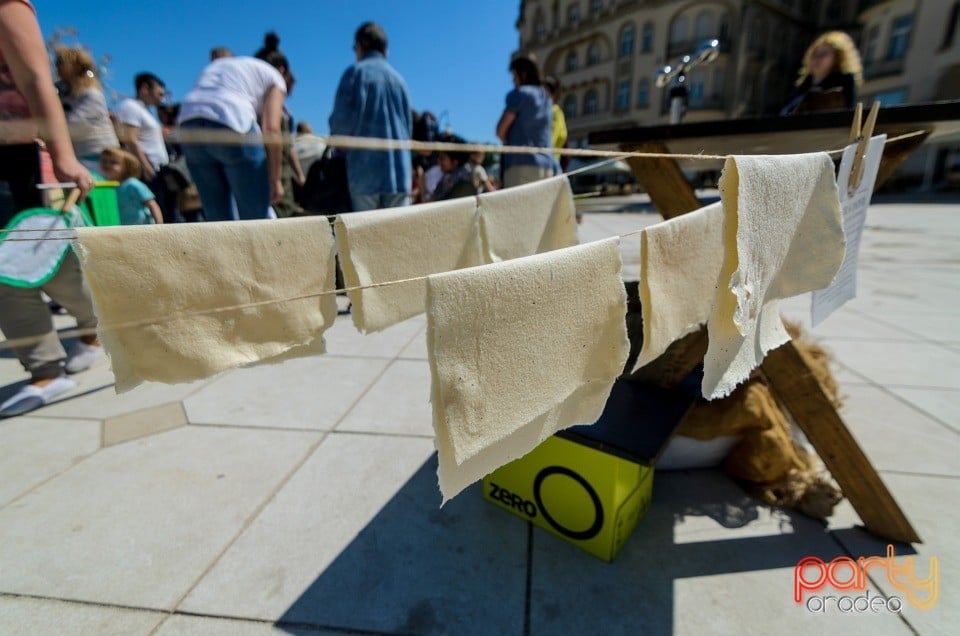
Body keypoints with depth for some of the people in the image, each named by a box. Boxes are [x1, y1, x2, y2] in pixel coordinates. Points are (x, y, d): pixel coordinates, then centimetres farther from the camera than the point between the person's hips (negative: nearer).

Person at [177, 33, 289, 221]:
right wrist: (275, 179, 0)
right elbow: (271, 130, -1)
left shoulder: (218, 64, 34)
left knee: (218, 216, 9)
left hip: (189, 126, 6)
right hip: (231, 125, -6)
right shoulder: (274, 76, 15)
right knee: (256, 217, -2)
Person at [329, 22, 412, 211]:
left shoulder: (356, 73, 1)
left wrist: (334, 138, 12)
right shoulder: (398, 78, 14)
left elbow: (344, 120, -8)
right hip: (399, 171, 4)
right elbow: (408, 125, 15)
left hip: (365, 169, -3)